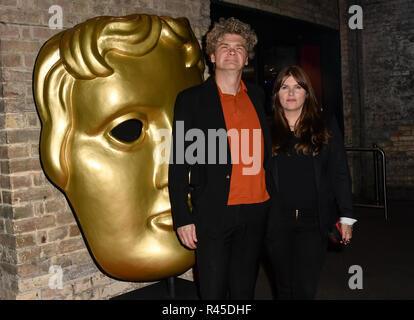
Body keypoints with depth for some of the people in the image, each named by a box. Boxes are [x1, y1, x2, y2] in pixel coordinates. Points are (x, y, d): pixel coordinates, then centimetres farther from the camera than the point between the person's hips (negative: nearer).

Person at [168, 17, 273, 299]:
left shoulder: (258, 97, 12)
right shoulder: (191, 99, 0)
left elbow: (267, 151, 15)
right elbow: (178, 163, -3)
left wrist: (274, 202, 8)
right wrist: (182, 218, -7)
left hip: (256, 212, 4)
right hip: (213, 214, -3)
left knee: (244, 290, 14)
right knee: (213, 292, 4)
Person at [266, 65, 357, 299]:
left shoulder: (326, 127, 5)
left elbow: (340, 174, 4)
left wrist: (346, 217, 0)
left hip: (314, 221, -1)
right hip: (277, 221, 1)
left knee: (305, 288, -3)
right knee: (285, 287, 11)